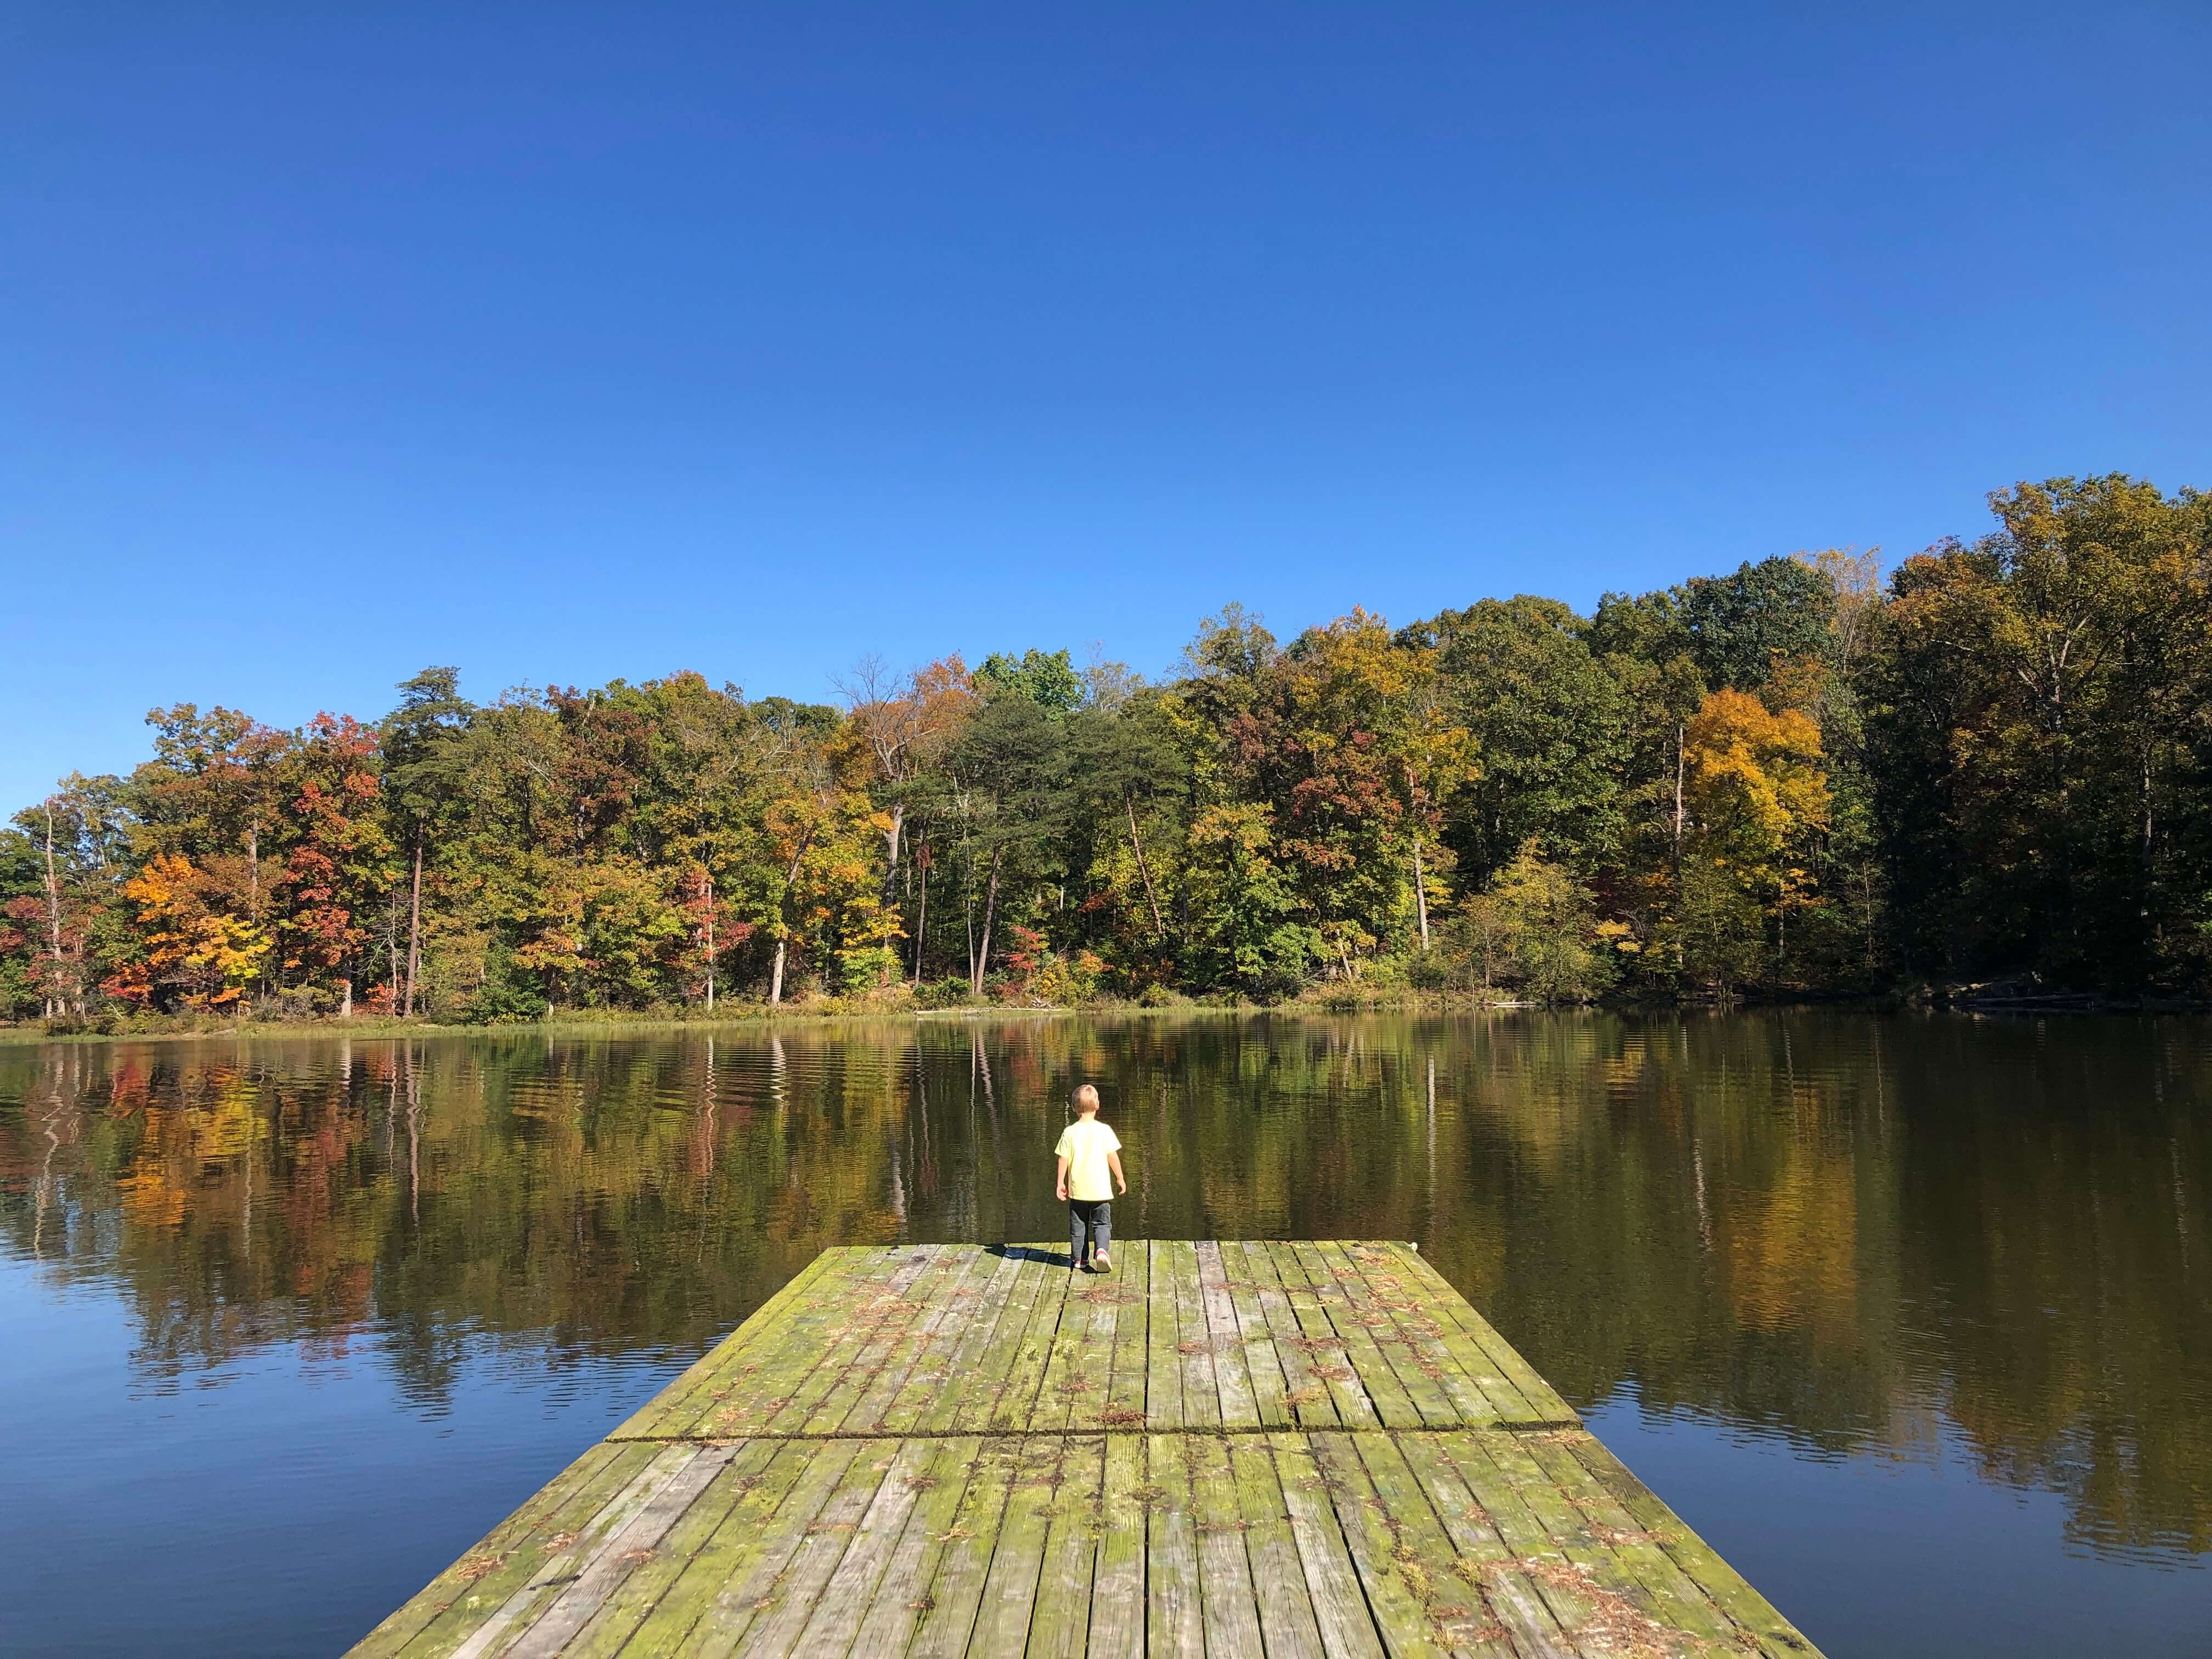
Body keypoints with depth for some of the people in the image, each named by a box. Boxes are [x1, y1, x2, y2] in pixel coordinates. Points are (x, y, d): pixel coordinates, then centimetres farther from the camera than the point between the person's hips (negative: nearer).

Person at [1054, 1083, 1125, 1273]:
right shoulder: (1104, 1130, -6)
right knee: (1102, 1223, 7)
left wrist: (1061, 1183, 5)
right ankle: (1101, 1250, -16)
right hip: (1100, 1189, -1)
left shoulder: (1070, 1132, -5)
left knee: (1078, 1226, 14)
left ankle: (1079, 1259, 18)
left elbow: (1063, 1159, -5)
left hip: (1078, 1190, 1)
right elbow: (1113, 1157, -4)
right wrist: (1120, 1179, 8)